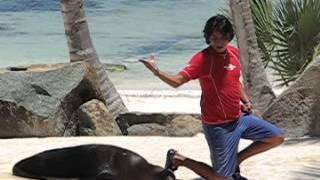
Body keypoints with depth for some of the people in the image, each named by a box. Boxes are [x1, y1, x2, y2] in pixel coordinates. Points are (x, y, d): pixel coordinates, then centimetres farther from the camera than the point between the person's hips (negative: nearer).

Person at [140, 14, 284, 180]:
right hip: (219, 126, -7)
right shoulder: (203, 59, -20)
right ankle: (177, 159, 14)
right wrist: (157, 72, -48)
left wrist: (245, 100, 5)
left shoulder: (233, 52, 2)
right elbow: (176, 81, -31)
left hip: (239, 118, 7)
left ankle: (236, 161, 22)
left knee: (277, 138, 12)